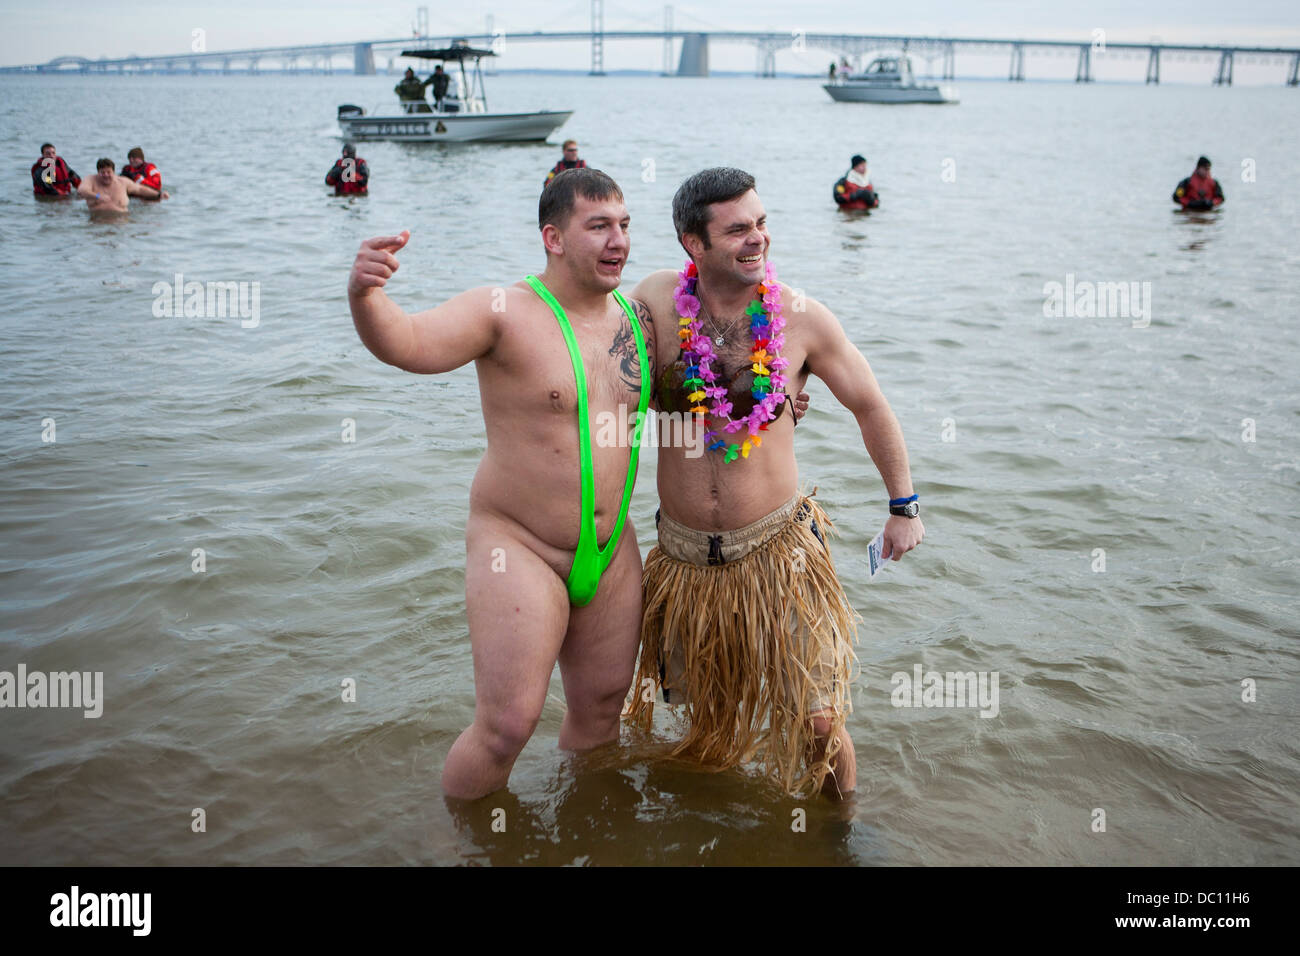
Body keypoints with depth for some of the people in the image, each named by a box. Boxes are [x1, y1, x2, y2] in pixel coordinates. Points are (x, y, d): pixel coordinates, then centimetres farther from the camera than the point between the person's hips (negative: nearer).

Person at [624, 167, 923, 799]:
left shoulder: (802, 319, -9)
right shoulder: (655, 300, -9)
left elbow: (870, 407, 4)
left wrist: (903, 507, 10)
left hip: (777, 548, -2)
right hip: (684, 554, 2)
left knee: (818, 722, -2)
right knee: (705, 719, 17)